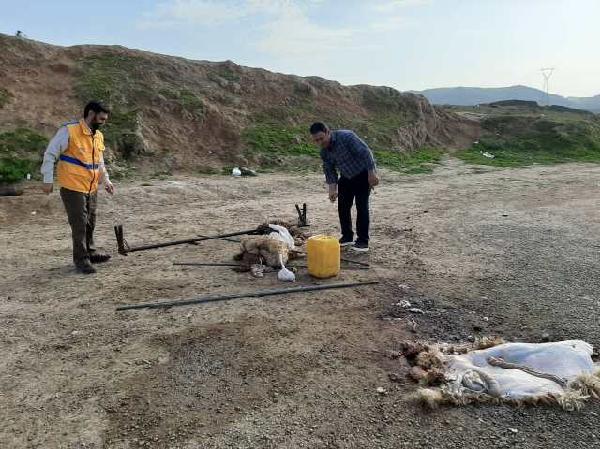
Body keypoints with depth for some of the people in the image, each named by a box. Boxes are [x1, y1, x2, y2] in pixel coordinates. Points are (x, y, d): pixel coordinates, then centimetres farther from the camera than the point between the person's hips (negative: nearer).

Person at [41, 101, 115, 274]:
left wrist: (105, 180, 12)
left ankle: (90, 252, 32)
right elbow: (50, 154, -10)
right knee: (79, 223, -3)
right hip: (73, 187, -7)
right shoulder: (69, 131, -12)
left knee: (90, 222, 16)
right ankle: (81, 259, 9)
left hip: (91, 188, 7)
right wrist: (48, 180, -12)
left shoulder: (98, 136, 11)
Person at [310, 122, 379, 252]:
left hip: (363, 173, -7)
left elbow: (365, 152, -28)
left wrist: (372, 173, -28)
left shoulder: (346, 137, -28)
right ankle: (347, 237, 17)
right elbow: (329, 170, 0)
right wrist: (333, 189, -8)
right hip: (346, 176, 7)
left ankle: (363, 240, -4)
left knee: (362, 206, -11)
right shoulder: (324, 151, -6)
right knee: (343, 206, 4)